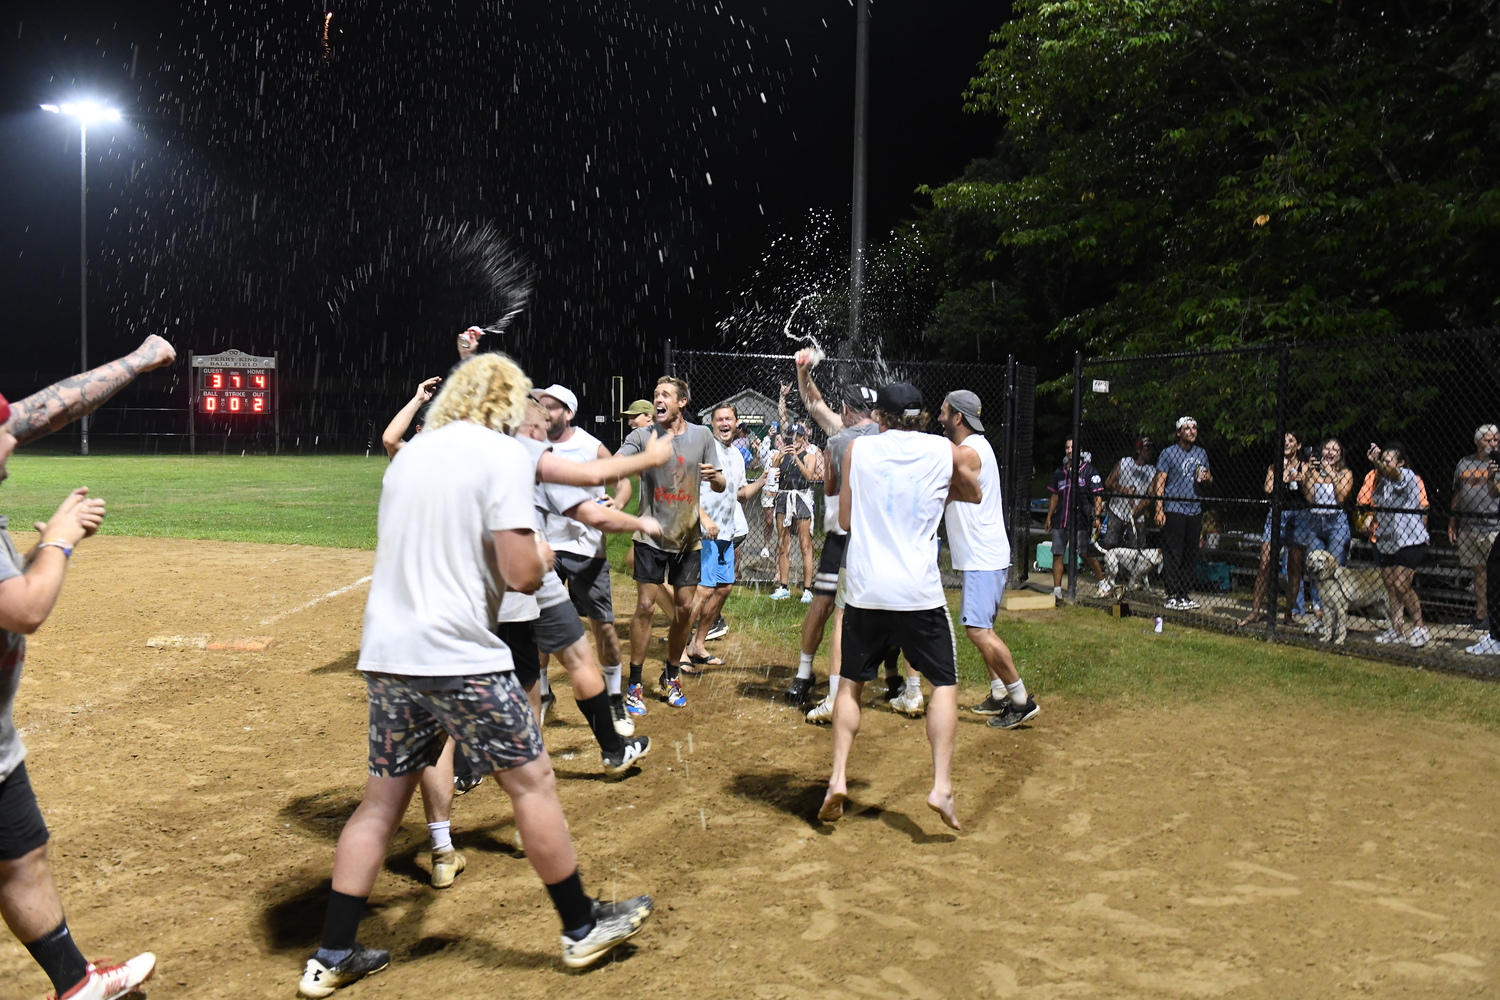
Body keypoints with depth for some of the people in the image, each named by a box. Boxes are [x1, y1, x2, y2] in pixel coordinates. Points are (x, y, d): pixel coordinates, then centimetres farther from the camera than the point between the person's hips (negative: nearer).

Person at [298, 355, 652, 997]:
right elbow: (522, 574, -15)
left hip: (385, 654, 7)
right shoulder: (502, 455, -7)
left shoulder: (408, 455, 15)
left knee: (382, 800, 15)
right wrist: (543, 558, 8)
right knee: (533, 782, 7)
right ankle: (583, 927, 20)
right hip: (458, 656, -7)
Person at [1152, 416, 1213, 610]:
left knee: (1191, 555, 7)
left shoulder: (1201, 453, 15)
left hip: (1194, 510, 6)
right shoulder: (1168, 453, -1)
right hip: (1173, 510, -6)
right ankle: (1172, 596, -3)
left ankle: (1185, 594, 14)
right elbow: (1160, 482, -5)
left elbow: (1206, 480, 25)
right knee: (1172, 555, -7)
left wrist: (1207, 478, -1)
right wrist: (1159, 509, -14)